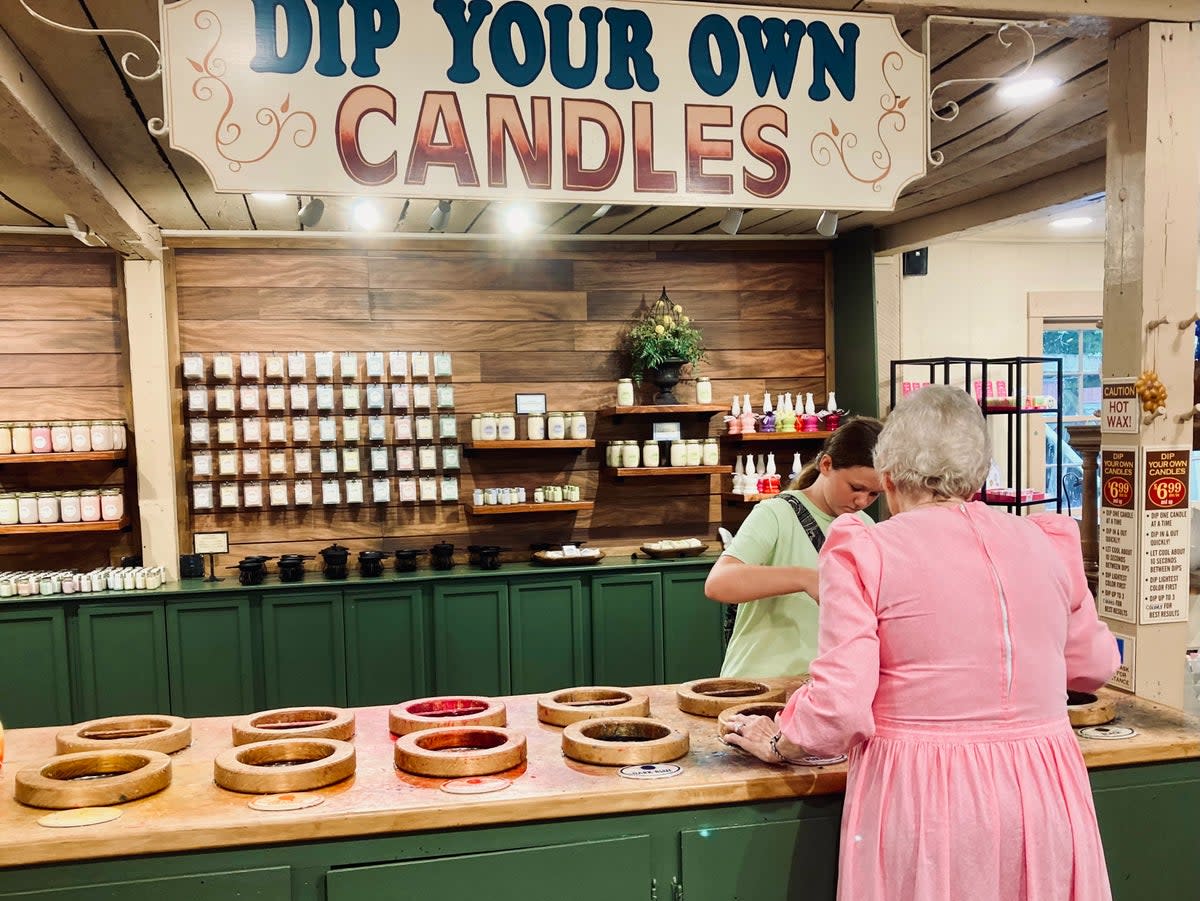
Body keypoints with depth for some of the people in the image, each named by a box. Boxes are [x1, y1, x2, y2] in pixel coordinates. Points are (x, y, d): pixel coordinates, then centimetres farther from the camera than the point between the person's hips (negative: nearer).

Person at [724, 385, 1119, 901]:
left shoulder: (863, 552, -10)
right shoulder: (1050, 544, 2)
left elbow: (838, 707, -15)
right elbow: (1094, 665, 17)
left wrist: (779, 743, 4)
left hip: (923, 800, -3)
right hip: (1044, 798, 4)